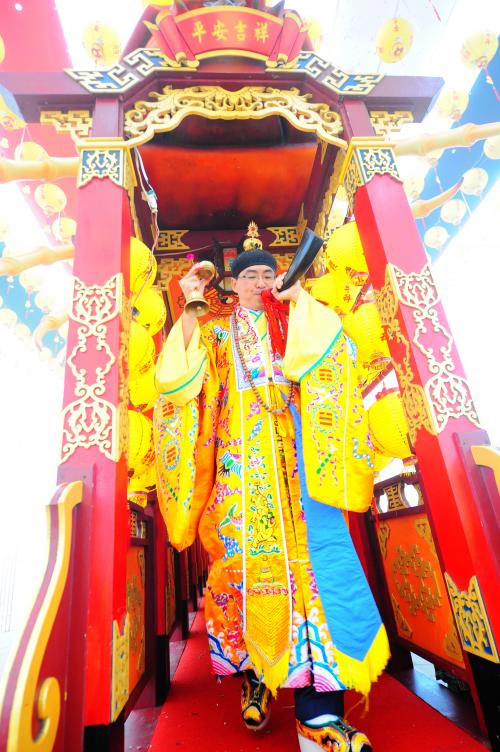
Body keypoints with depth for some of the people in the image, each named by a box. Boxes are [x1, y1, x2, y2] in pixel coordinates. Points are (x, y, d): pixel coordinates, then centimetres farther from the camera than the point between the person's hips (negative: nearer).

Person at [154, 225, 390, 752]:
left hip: (292, 453, 0)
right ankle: (254, 672, 18)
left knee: (308, 552, -12)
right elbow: (181, 373, 2)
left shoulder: (297, 325, 20)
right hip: (239, 458, 1)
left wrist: (299, 298, 3)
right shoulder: (214, 333, 20)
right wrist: (191, 306, 1)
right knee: (242, 555, -4)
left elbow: (329, 351, -1)